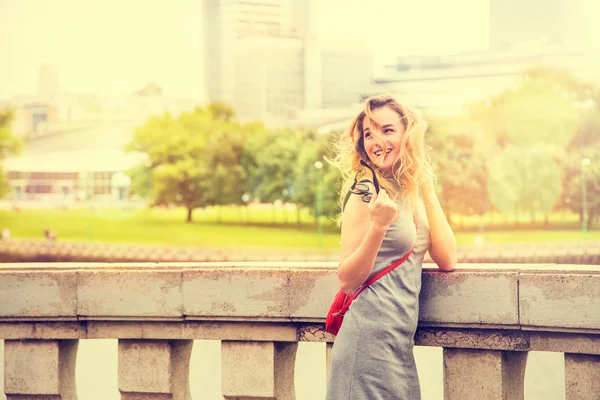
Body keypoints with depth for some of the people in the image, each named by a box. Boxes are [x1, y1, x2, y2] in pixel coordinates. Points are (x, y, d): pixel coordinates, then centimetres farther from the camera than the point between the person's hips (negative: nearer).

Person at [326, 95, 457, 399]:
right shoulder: (366, 192, -9)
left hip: (401, 341, 7)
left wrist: (426, 191, 4)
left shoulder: (411, 189, 12)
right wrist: (378, 225, -27)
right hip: (370, 337, -7)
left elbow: (447, 260, 5)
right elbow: (347, 280, -13)